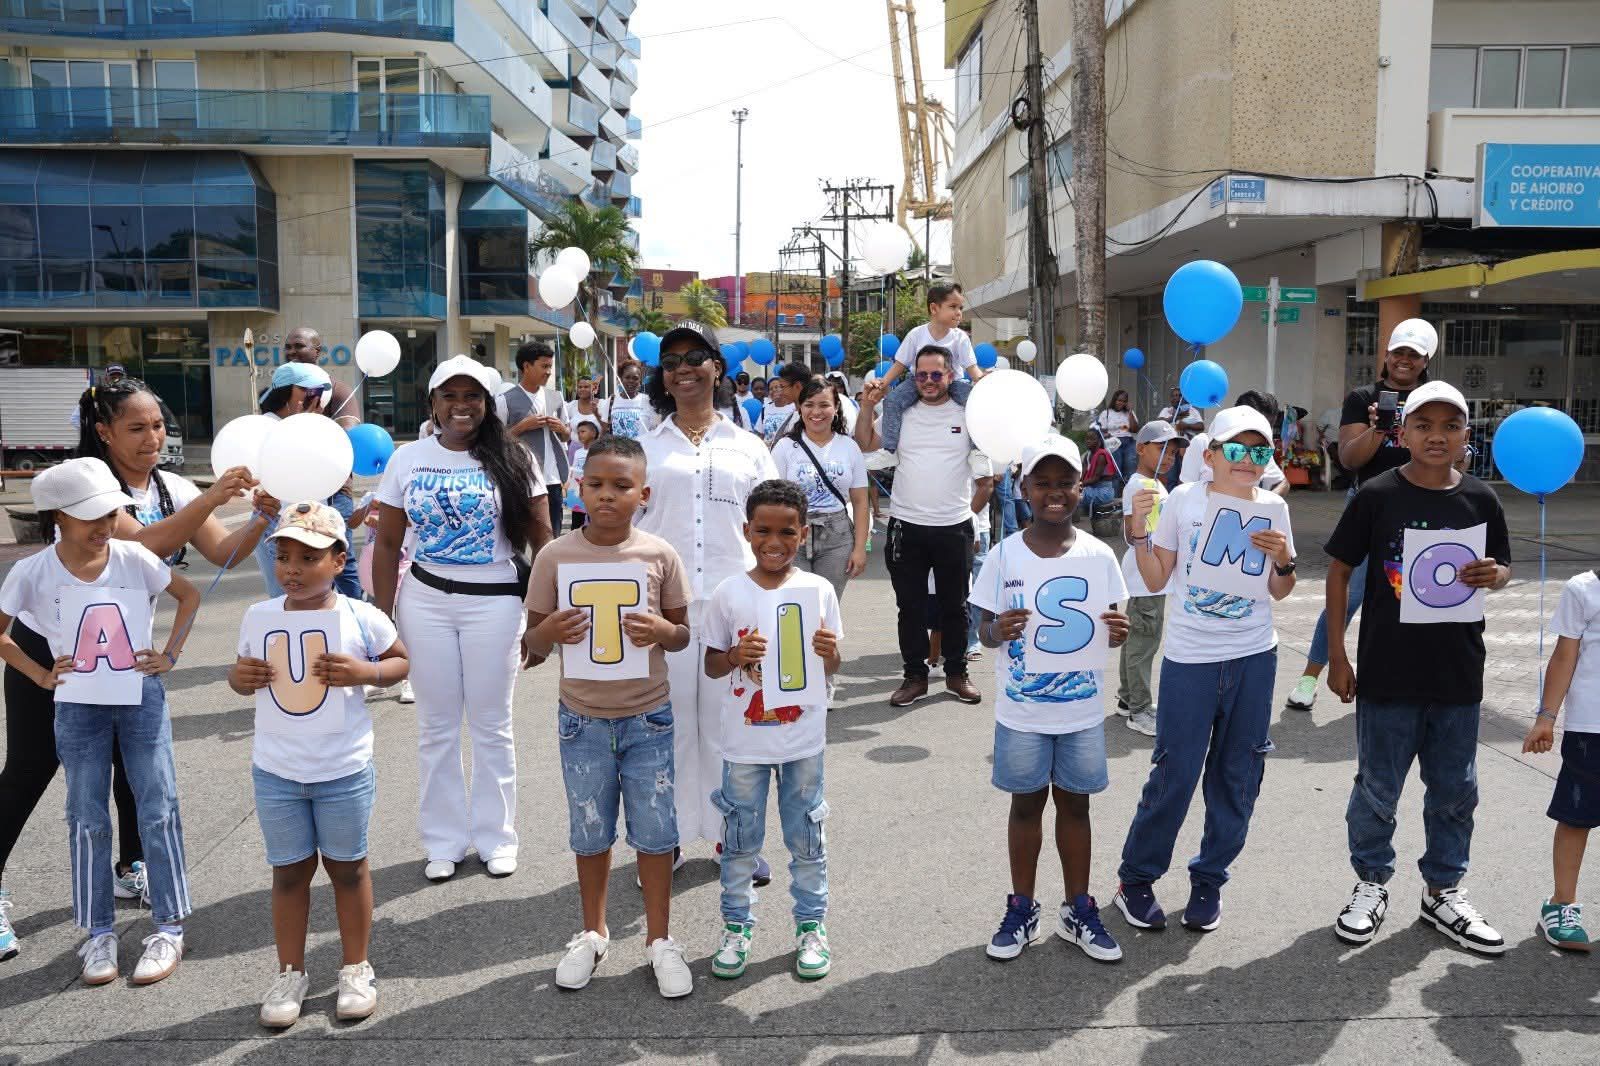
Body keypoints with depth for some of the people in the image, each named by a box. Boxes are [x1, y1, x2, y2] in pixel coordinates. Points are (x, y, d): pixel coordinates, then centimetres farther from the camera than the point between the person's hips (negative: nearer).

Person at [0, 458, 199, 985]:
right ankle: (99, 932, 21)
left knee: (158, 811, 2)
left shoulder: (134, 558, -10)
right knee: (87, 819, 7)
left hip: (141, 695, 0)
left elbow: (189, 595, 5)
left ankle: (169, 927, 13)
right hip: (78, 707, 0)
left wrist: (169, 655, -2)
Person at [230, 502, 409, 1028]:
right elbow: (240, 674, 10)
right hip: (276, 771, 2)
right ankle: (290, 972, 31)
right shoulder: (259, 616, -4)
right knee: (289, 871, 14)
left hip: (345, 771, -2)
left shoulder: (361, 618, -12)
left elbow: (401, 662, 2)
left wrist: (364, 673, -18)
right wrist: (241, 677, -14)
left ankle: (356, 969, 30)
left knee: (347, 867, 13)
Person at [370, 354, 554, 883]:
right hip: (425, 601, 2)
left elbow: (540, 537, -1)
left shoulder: (513, 459, -1)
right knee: (437, 726, 9)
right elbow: (388, 544, 6)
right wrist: (382, 616, 2)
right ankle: (442, 841, 23)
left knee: (491, 725, 8)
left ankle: (496, 837, 23)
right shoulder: (408, 459, 3)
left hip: (495, 602, -1)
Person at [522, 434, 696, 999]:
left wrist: (662, 631, -20)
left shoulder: (660, 554, -7)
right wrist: (550, 632, -21)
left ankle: (659, 939, 27)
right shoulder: (555, 556, -6)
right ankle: (593, 933, 36)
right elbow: (532, 642, 1)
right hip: (583, 718, 1)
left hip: (648, 717, 0)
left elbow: (684, 634, 3)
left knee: (656, 834, 7)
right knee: (590, 834, 15)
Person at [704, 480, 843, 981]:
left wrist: (830, 653, -19)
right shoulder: (729, 593, -6)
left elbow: (832, 669, 3)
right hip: (745, 742, 0)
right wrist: (735, 656, -20)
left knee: (807, 839, 13)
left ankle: (811, 926, 30)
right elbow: (711, 666, 1)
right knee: (740, 839, 12)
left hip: (803, 740, 0)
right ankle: (736, 926, 30)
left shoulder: (819, 590, -4)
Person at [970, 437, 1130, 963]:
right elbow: (985, 628, -3)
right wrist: (997, 631, -26)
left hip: (1082, 710, 1)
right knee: (1027, 802, 12)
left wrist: (1117, 631, -19)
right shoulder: (1004, 555, -7)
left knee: (1074, 802, 13)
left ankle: (1078, 911, 29)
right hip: (1020, 711, -1)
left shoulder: (1098, 555, -4)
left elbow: (1110, 627, 4)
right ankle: (1022, 910, 27)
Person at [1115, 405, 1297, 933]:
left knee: (1237, 776, 10)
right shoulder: (1183, 501, -4)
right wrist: (1140, 530, -13)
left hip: (1253, 658, 3)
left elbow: (1280, 592, 11)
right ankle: (1135, 877, 16)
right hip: (1189, 658, -3)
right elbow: (1157, 580, 0)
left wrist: (1284, 560, -9)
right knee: (1174, 775, -1)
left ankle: (1209, 880, 27)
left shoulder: (1272, 508, 3)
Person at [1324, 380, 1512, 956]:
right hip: (1387, 673, -3)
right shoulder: (1378, 494, -8)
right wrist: (1336, 655, -4)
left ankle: (1443, 891, 33)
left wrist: (1494, 575, -13)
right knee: (1377, 789, 9)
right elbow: (1340, 569, -2)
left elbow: (1503, 567, 13)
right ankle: (1371, 884, 29)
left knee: (1455, 789, 15)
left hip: (1458, 674, 3)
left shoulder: (1480, 499, 0)